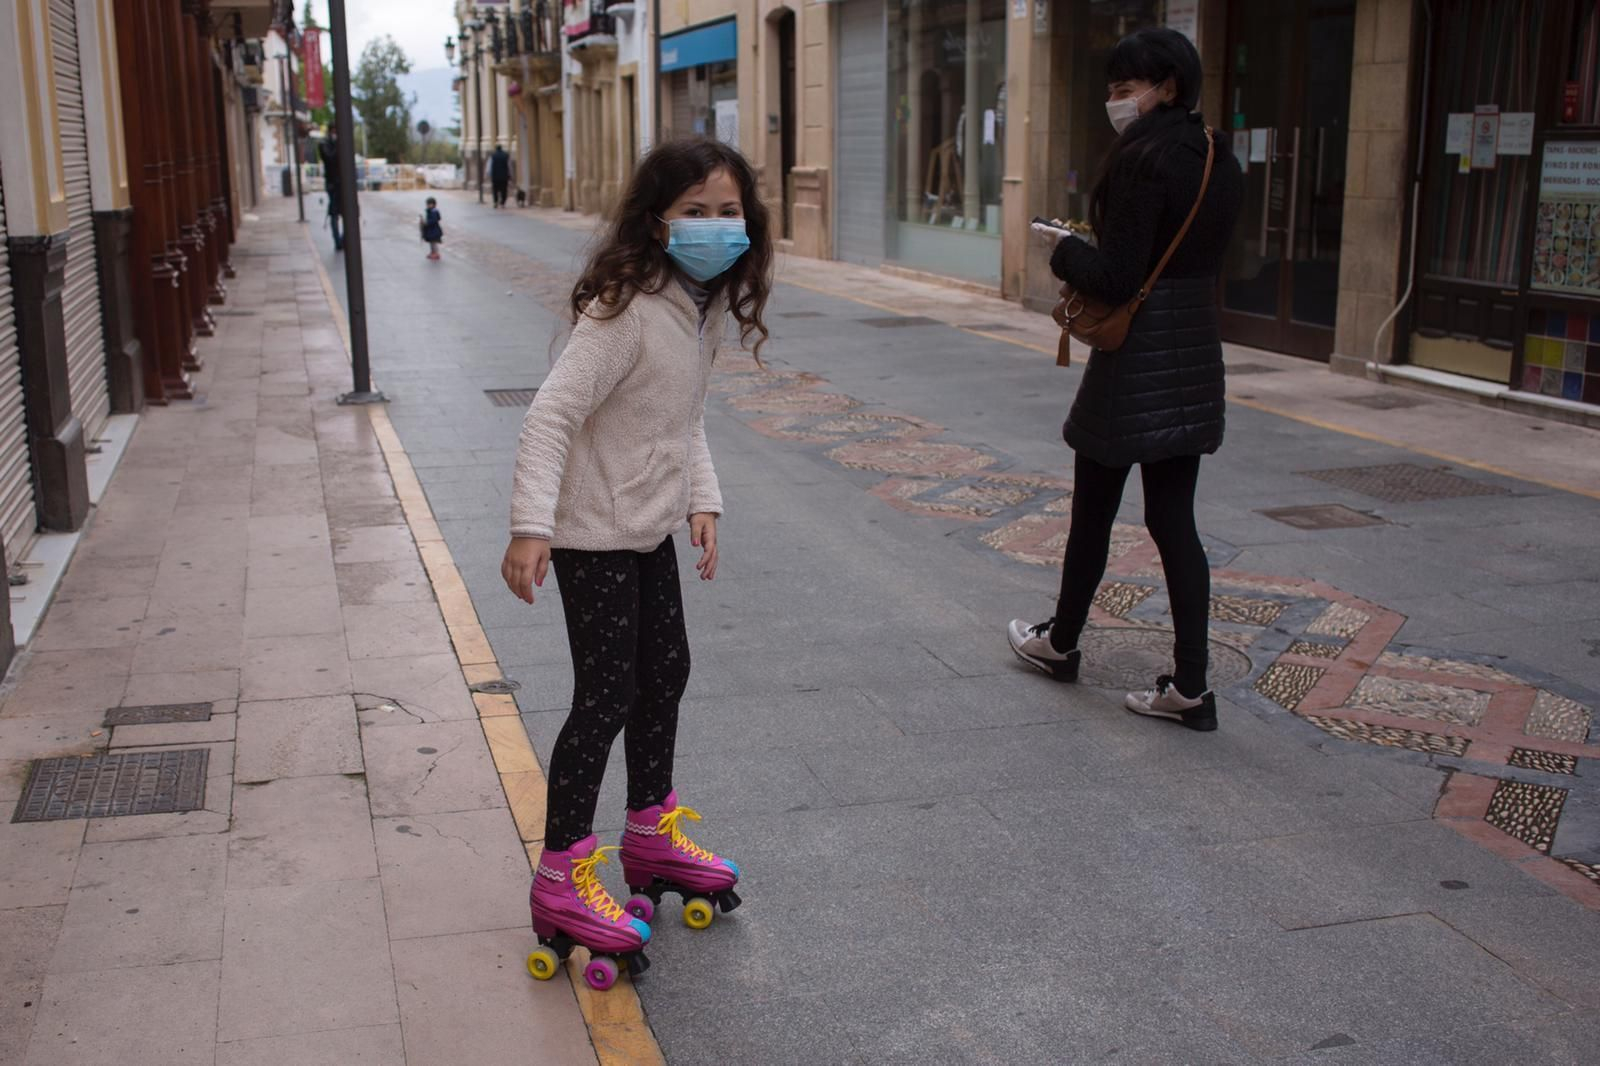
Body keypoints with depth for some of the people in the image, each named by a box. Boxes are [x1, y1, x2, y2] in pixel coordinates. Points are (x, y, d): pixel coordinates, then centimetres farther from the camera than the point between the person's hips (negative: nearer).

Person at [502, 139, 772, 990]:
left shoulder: (708, 304, 3)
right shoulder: (627, 310, -25)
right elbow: (552, 413, -28)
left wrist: (701, 500, 5)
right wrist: (530, 526, -34)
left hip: (650, 529, 9)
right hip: (595, 536, -9)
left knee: (665, 673, 19)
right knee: (605, 698, -4)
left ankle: (652, 834, 38)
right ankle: (562, 882, 10)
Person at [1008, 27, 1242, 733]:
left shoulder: (1143, 158, -16)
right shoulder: (1219, 164, 10)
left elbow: (1116, 278, -20)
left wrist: (1064, 249, -2)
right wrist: (1086, 262, 14)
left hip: (1135, 362, -8)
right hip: (1195, 361, 8)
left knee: (1093, 511, 11)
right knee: (1174, 521, 9)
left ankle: (1060, 644, 31)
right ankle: (1190, 687, 9)